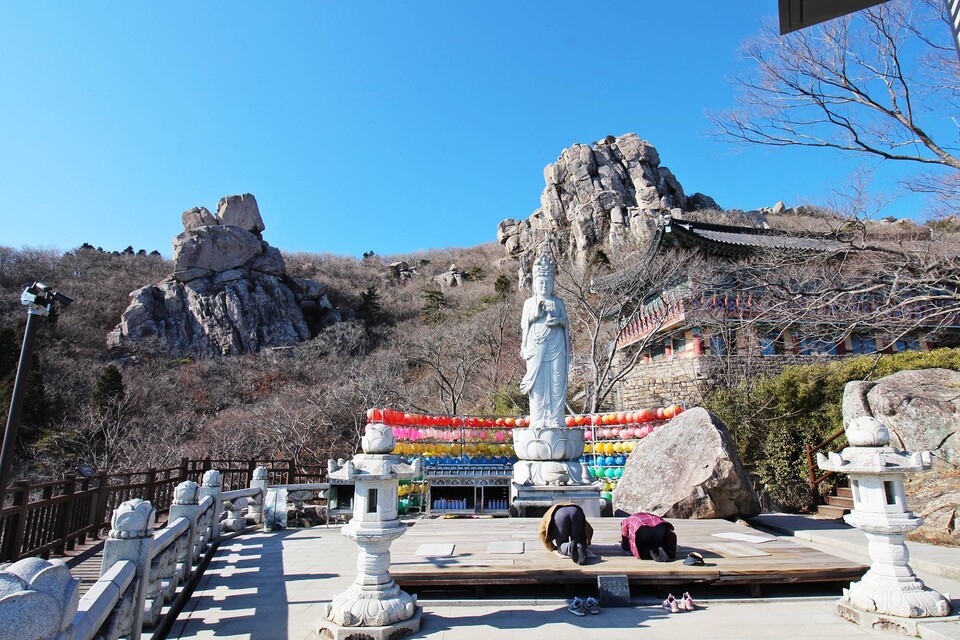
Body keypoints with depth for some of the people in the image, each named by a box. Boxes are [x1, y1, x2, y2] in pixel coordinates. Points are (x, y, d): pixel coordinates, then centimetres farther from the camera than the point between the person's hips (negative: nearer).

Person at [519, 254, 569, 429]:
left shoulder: (558, 302, 15)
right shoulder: (530, 302, 14)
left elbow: (566, 321, 12)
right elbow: (523, 324, 8)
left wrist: (559, 321, -10)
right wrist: (535, 315, -10)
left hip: (556, 345, 1)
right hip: (536, 345, -1)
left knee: (557, 381, -5)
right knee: (538, 382, -5)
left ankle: (555, 420, -2)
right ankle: (538, 421, -3)